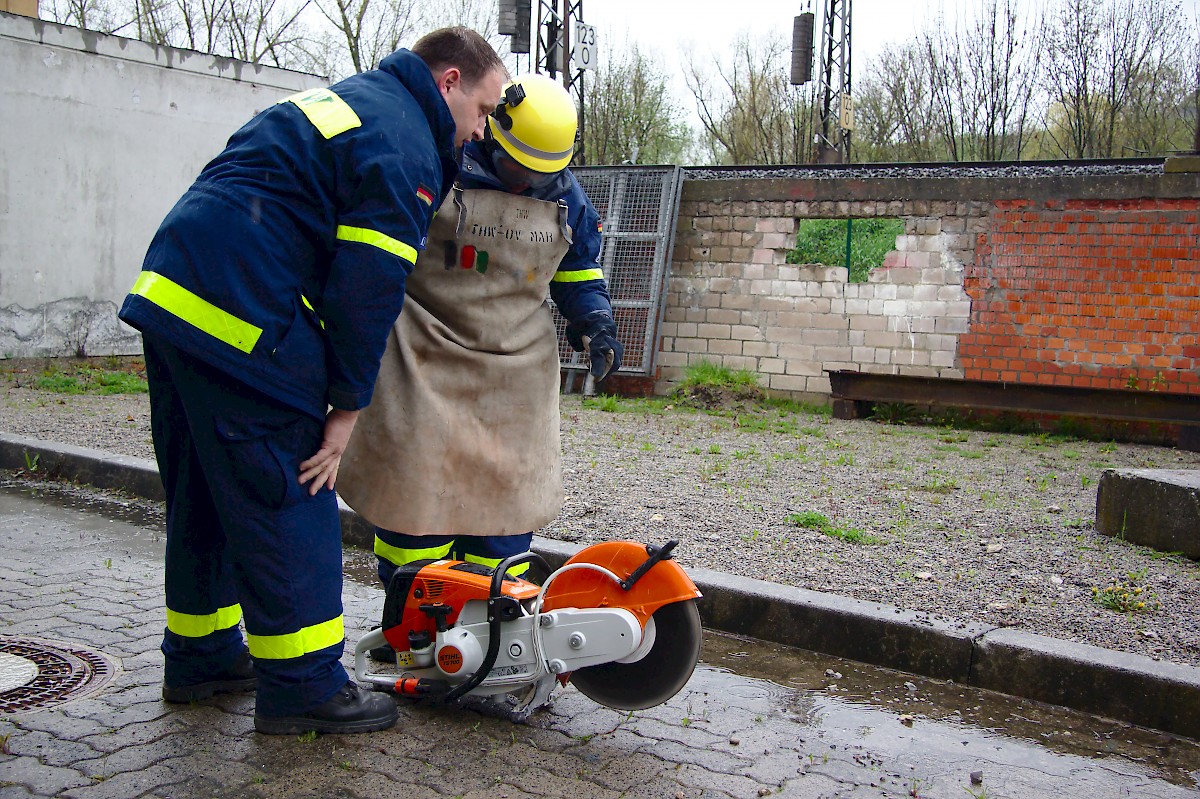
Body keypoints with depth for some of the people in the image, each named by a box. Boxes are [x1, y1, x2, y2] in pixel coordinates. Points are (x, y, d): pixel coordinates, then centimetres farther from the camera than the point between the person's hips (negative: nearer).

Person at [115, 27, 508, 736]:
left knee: (204, 491, 18)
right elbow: (370, 285, -14)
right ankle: (302, 685, 6)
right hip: (242, 318, -10)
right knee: (287, 498, -3)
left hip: (169, 294, 10)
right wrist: (347, 407, -9)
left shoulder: (350, 98, 24)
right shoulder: (406, 146, -8)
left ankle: (201, 656, 31)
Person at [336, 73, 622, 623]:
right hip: (428, 355, -4)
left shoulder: (565, 194, 9)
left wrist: (595, 324, 3)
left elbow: (578, 272, 19)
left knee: (509, 485, 4)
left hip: (518, 365, 4)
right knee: (417, 480, -7)